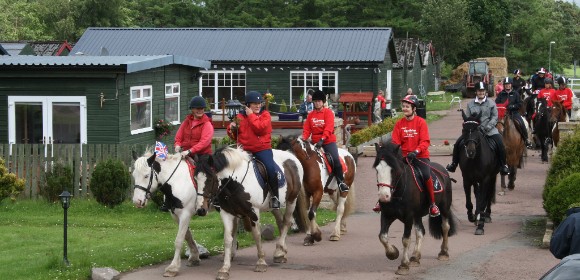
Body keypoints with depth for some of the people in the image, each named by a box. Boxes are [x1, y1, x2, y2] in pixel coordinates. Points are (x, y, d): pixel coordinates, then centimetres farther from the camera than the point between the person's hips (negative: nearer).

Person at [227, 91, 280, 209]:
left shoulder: (265, 115, 3)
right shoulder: (240, 116, 10)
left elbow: (260, 128, -16)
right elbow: (235, 136, 18)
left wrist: (251, 115, -10)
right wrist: (232, 129, -3)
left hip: (262, 149, -3)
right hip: (244, 149, 3)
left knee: (271, 169, -24)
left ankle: (275, 196, -7)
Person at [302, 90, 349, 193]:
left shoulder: (328, 112, -3)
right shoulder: (311, 114, 10)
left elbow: (329, 128, -15)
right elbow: (307, 128, 7)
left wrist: (322, 139, -27)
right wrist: (304, 138, -13)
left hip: (328, 141, -4)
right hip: (315, 142, 4)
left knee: (335, 159, -20)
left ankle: (341, 181, -7)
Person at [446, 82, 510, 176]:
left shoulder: (491, 103, 3)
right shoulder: (470, 104, 9)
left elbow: (495, 117, -1)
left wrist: (487, 127, -15)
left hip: (489, 130, -2)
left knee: (500, 144, -22)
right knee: (458, 143, -9)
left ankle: (503, 165, -5)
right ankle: (454, 163, 8)